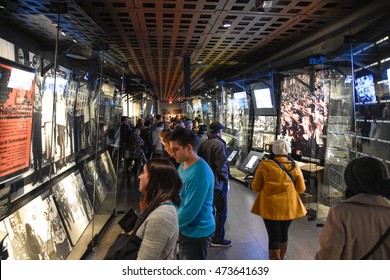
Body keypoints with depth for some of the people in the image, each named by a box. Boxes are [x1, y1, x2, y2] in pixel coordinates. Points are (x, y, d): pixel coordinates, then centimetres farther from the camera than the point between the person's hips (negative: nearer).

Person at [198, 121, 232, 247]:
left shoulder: (203, 143, 3)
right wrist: (226, 179, -8)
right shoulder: (219, 144, -19)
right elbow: (222, 166, -22)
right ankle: (218, 239, 12)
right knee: (221, 211, 5)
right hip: (217, 182, -8)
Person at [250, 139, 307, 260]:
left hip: (270, 207, -3)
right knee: (284, 233, 23)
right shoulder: (294, 166, -3)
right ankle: (281, 258, 42)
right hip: (289, 207, 3)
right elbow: (301, 189, 0)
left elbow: (255, 187, -4)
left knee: (274, 236, 6)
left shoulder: (264, 165, -10)